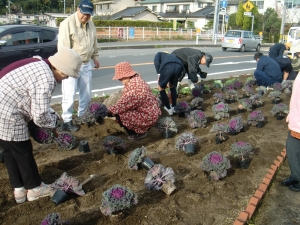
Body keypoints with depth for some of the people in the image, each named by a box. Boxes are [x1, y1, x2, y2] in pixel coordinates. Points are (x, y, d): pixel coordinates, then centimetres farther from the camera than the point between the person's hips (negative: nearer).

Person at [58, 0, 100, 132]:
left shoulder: (90, 24, 7)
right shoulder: (68, 23, -15)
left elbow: (94, 43, 21)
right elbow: (63, 47, -18)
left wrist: (95, 57, 22)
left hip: (86, 64, 7)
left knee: (87, 94, 14)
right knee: (69, 95, -4)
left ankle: (81, 117, 30)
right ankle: (67, 122, 6)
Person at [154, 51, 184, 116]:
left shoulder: (159, 54, 35)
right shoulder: (172, 56, 46)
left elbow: (157, 62, 9)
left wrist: (159, 74, 8)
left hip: (167, 67, -5)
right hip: (179, 67, 5)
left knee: (161, 88, 20)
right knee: (172, 86, 32)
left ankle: (169, 109, 24)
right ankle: (174, 107, 34)